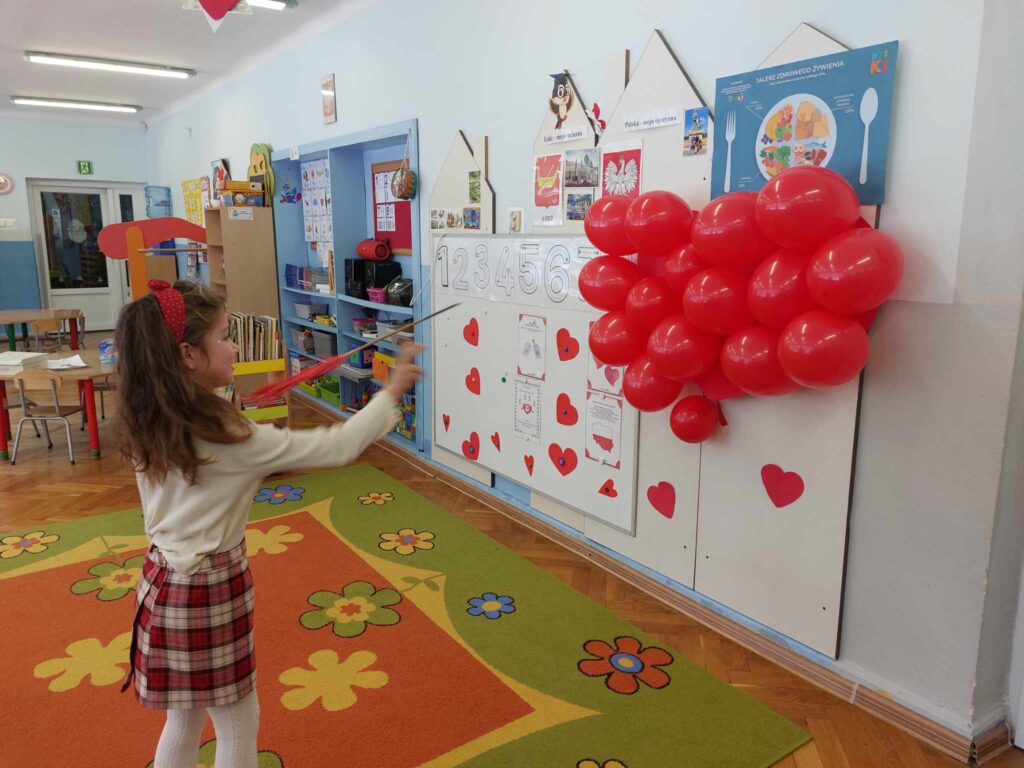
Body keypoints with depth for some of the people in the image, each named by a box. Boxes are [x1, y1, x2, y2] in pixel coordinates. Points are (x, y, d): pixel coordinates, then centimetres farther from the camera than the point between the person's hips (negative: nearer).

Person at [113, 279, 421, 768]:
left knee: (185, 718, 25)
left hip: (168, 582, 8)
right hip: (210, 591, -8)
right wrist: (392, 391, -11)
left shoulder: (147, 429, -4)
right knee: (238, 725, 13)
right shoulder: (231, 440, -26)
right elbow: (338, 446, -22)